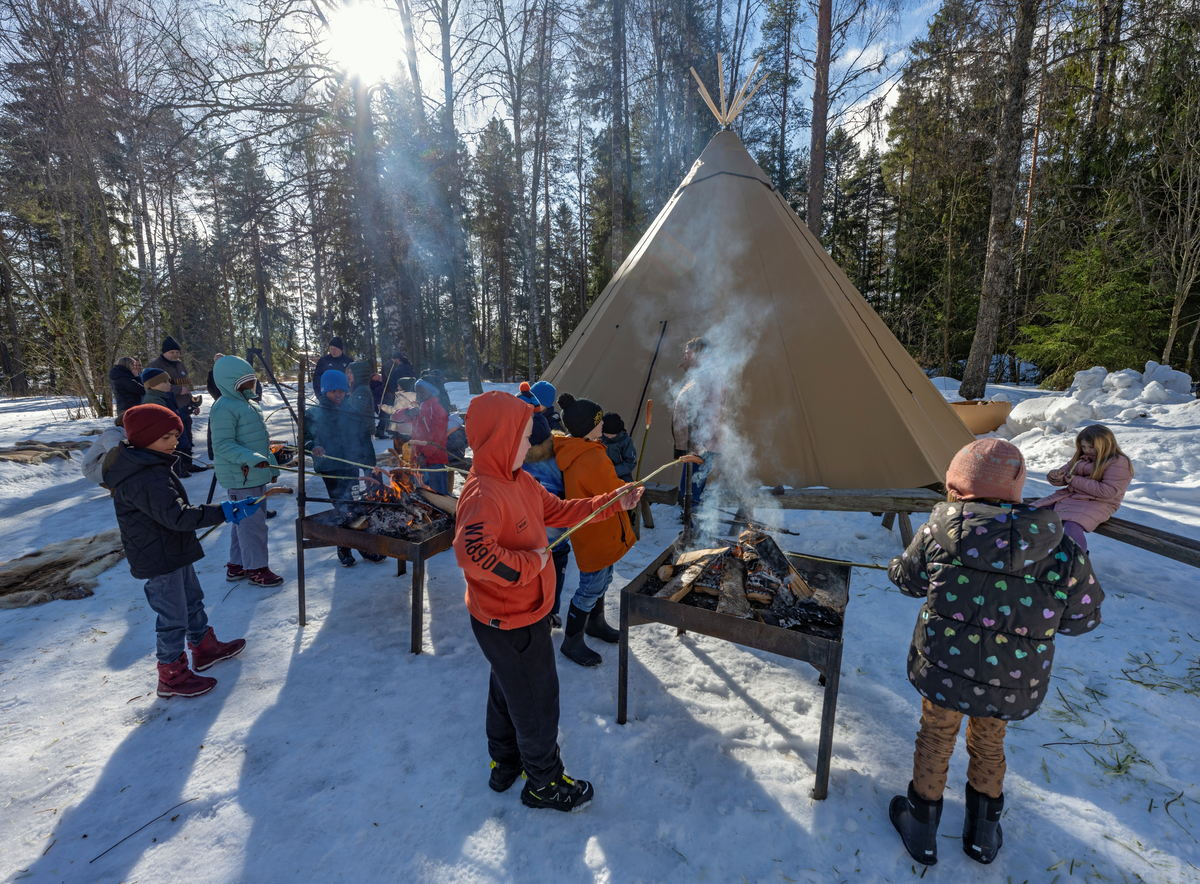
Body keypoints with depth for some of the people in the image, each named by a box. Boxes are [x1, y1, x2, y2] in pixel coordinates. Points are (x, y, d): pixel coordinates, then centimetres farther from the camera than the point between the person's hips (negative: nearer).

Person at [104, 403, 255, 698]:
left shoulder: (153, 466, 6)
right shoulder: (146, 481, -29)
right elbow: (178, 516, -37)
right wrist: (227, 512, -40)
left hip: (175, 552, 11)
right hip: (159, 562, -11)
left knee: (192, 601, 24)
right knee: (173, 618, 3)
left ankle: (204, 647, 42)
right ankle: (172, 676, 19)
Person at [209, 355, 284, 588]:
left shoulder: (251, 405, 15)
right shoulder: (224, 408, -15)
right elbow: (222, 445, -21)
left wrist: (272, 465, 22)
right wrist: (252, 459, -33)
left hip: (257, 475, 10)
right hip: (241, 478, -10)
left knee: (245, 521, 18)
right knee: (252, 523, -3)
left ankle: (237, 565, 30)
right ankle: (256, 568, 10)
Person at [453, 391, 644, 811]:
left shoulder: (519, 481, 2)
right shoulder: (483, 495, -30)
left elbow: (558, 510, 11)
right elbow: (472, 552, -44)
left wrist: (613, 504, 6)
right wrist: (530, 564, -31)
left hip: (520, 612, 10)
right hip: (511, 623, -10)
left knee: (508, 691, 26)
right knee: (537, 699, 10)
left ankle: (505, 764, 49)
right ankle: (544, 782, 34)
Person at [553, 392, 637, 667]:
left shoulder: (570, 451, 0)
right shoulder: (593, 460, -30)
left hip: (599, 534, 10)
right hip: (596, 535, -10)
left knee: (601, 579, 26)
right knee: (591, 587, 5)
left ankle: (595, 623, 47)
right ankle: (572, 642, 22)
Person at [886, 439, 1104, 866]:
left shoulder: (943, 528, -19)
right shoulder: (1062, 551, -14)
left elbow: (912, 580, -4)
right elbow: (1082, 619, 0)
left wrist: (895, 566, 19)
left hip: (943, 667, -2)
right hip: (1013, 684, 2)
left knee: (935, 738, 22)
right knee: (989, 744, 28)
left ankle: (921, 829, 40)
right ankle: (983, 833, 46)